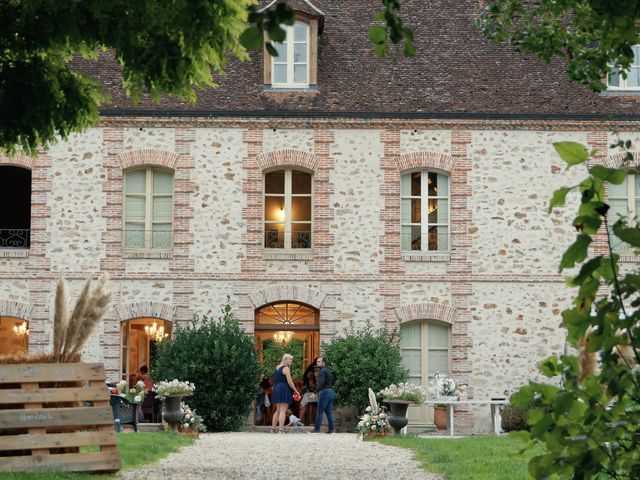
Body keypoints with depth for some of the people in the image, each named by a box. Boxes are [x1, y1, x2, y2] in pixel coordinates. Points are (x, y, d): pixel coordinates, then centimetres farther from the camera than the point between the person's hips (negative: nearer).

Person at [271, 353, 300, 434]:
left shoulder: (277, 368, 17)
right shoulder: (286, 368, -9)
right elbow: (289, 381, -14)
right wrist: (296, 391, -6)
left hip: (276, 388, 8)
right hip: (284, 389, -8)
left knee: (278, 410, 16)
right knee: (283, 411, -8)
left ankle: (273, 429, 14)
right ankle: (281, 430, -13)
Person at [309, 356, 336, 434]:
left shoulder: (322, 371, -12)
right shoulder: (328, 371, 18)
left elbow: (320, 383, -24)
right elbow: (334, 379, 26)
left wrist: (315, 392, -30)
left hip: (325, 392, -9)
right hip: (331, 392, 9)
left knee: (320, 411, -6)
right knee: (329, 411, 9)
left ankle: (317, 429, -6)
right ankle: (332, 428, 6)